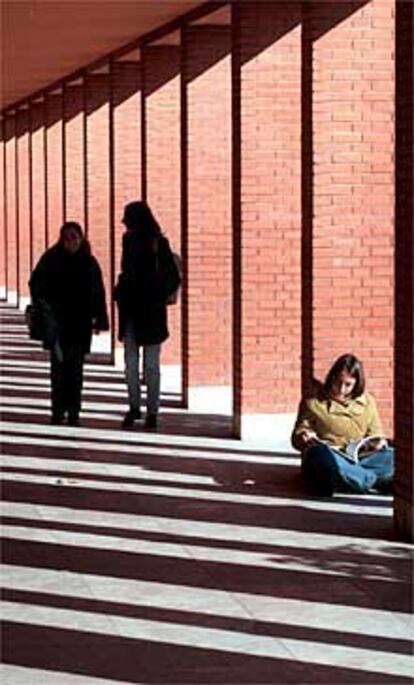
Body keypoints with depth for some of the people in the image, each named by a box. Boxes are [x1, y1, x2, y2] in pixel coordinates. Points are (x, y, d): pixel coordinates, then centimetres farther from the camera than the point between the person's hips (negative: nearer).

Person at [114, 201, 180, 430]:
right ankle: (134, 407, 17)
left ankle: (152, 412, 9)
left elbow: (173, 278, -8)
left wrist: (158, 298, -9)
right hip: (131, 310, 5)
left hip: (151, 312, -5)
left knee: (151, 365, 2)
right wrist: (121, 293, 7)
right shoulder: (129, 240, 7)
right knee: (130, 362, 7)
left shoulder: (159, 244, -10)